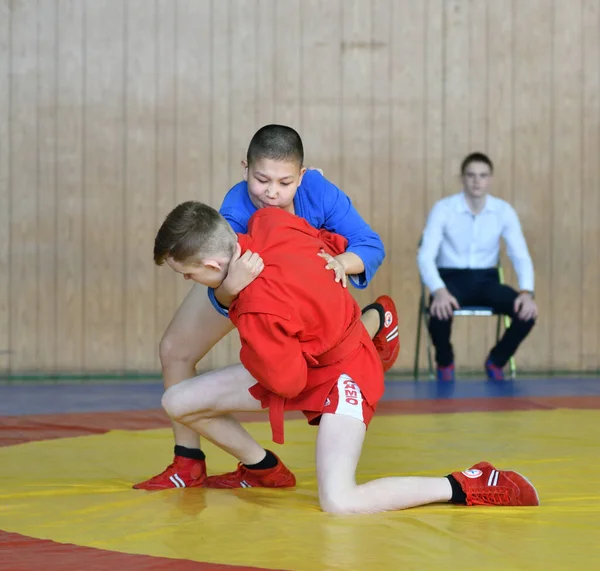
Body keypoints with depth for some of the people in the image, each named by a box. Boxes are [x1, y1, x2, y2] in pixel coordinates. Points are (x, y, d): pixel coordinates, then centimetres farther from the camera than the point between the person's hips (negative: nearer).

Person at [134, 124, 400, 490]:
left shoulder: (318, 192, -39)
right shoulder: (236, 212, -42)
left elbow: (372, 246, -34)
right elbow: (221, 301, -49)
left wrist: (343, 262, -57)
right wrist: (229, 287, -74)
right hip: (250, 278, 0)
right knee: (175, 350, -5)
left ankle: (379, 318, 29)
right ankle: (188, 463, 12)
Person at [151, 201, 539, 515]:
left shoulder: (256, 311, -36)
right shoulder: (269, 223, -16)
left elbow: (286, 383, -22)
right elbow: (334, 244, 1)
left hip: (341, 374, -9)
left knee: (338, 502, -25)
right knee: (178, 402, 3)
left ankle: (466, 488, -10)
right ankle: (264, 471, 31)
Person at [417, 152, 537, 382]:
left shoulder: (504, 211, -3)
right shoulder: (443, 209, -11)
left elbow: (520, 255, -5)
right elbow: (425, 256, -17)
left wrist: (526, 292, -25)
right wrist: (439, 291, -36)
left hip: (486, 280, 3)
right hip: (452, 278, -2)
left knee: (526, 310, -25)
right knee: (440, 310, -38)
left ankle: (496, 361, 4)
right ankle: (444, 363, -3)